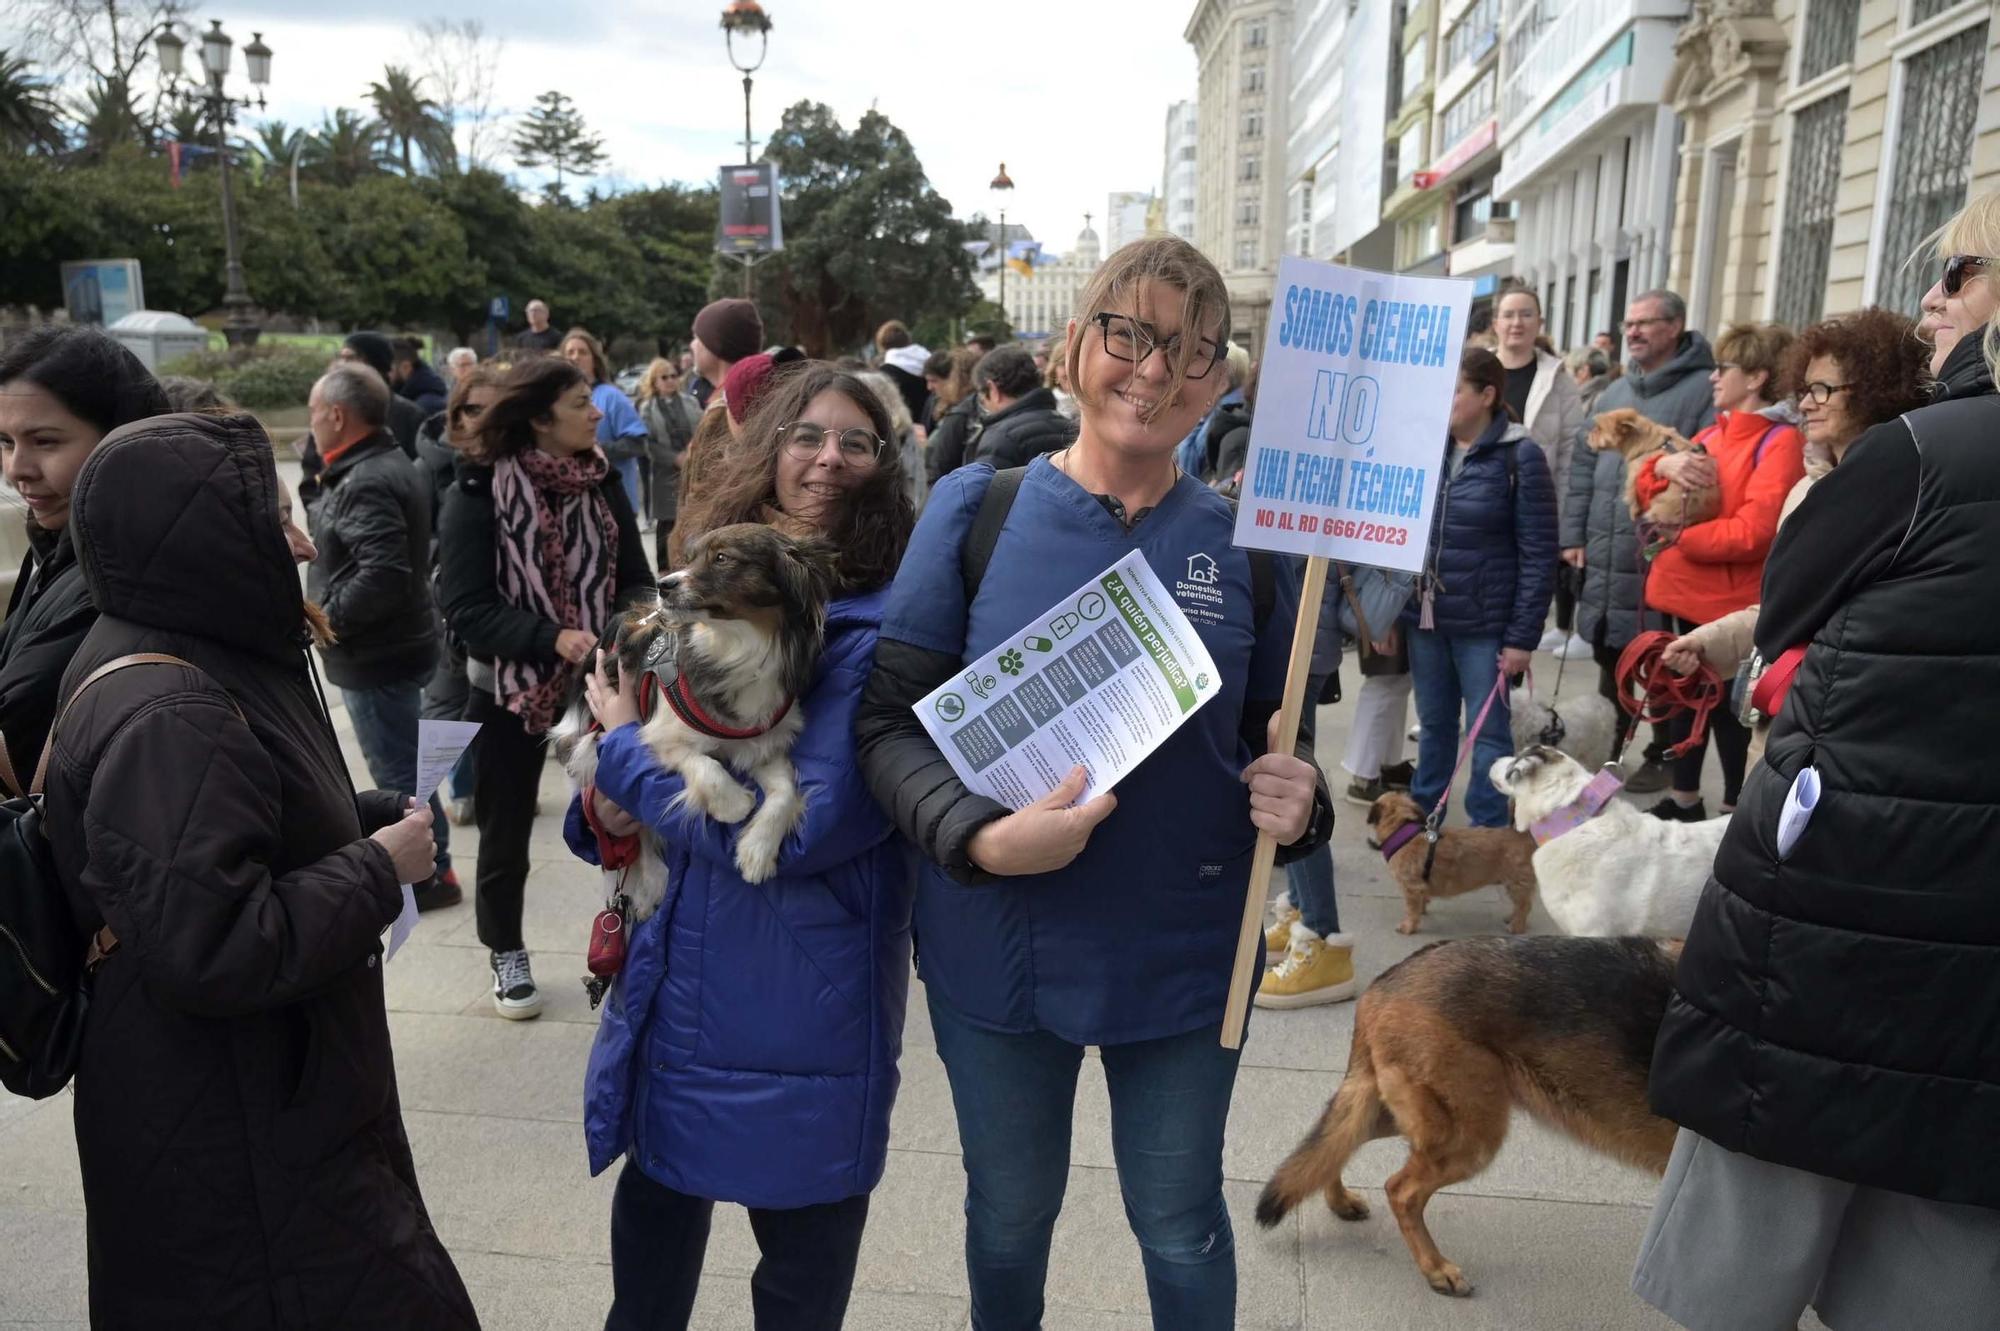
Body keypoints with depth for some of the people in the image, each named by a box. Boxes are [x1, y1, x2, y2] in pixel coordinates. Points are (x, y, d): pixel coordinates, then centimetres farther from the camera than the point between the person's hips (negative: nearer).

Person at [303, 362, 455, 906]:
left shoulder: (368, 482, -22)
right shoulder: (387, 465, 11)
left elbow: (383, 574, -32)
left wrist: (328, 617, -19)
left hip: (377, 653, -10)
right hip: (393, 642, 10)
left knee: (397, 769, 2)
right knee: (400, 762, 20)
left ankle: (430, 874, 14)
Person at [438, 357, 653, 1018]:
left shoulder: (602, 482, 0)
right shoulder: (479, 491, -12)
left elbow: (635, 579, 2)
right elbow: (466, 606, -17)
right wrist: (552, 638, -29)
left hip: (597, 684, 3)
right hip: (509, 690, -2)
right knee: (505, 835, 13)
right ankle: (507, 956, 35)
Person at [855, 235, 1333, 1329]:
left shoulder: (1247, 543, -3)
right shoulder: (976, 509, -8)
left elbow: (1277, 739, 6)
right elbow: (889, 720, -8)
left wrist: (1295, 804, -16)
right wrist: (979, 836, -25)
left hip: (1182, 952, 1)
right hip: (998, 942, 0)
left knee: (1180, 1229, 18)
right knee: (1010, 1213, 21)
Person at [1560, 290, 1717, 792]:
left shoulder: (1704, 390, -7)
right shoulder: (1614, 393, 15)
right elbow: (1583, 465, 15)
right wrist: (1574, 535, 8)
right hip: (1606, 555, 7)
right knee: (1609, 659, 17)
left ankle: (1663, 756, 20)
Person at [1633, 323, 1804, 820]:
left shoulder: (1781, 442, -12)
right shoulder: (1714, 433, 13)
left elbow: (1753, 531, -23)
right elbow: (1647, 493, 10)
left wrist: (1678, 537, -14)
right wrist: (1664, 464, -11)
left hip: (1730, 601, -8)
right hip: (1687, 590, 8)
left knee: (1726, 706, 3)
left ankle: (1734, 811, 18)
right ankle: (1683, 799, 30)